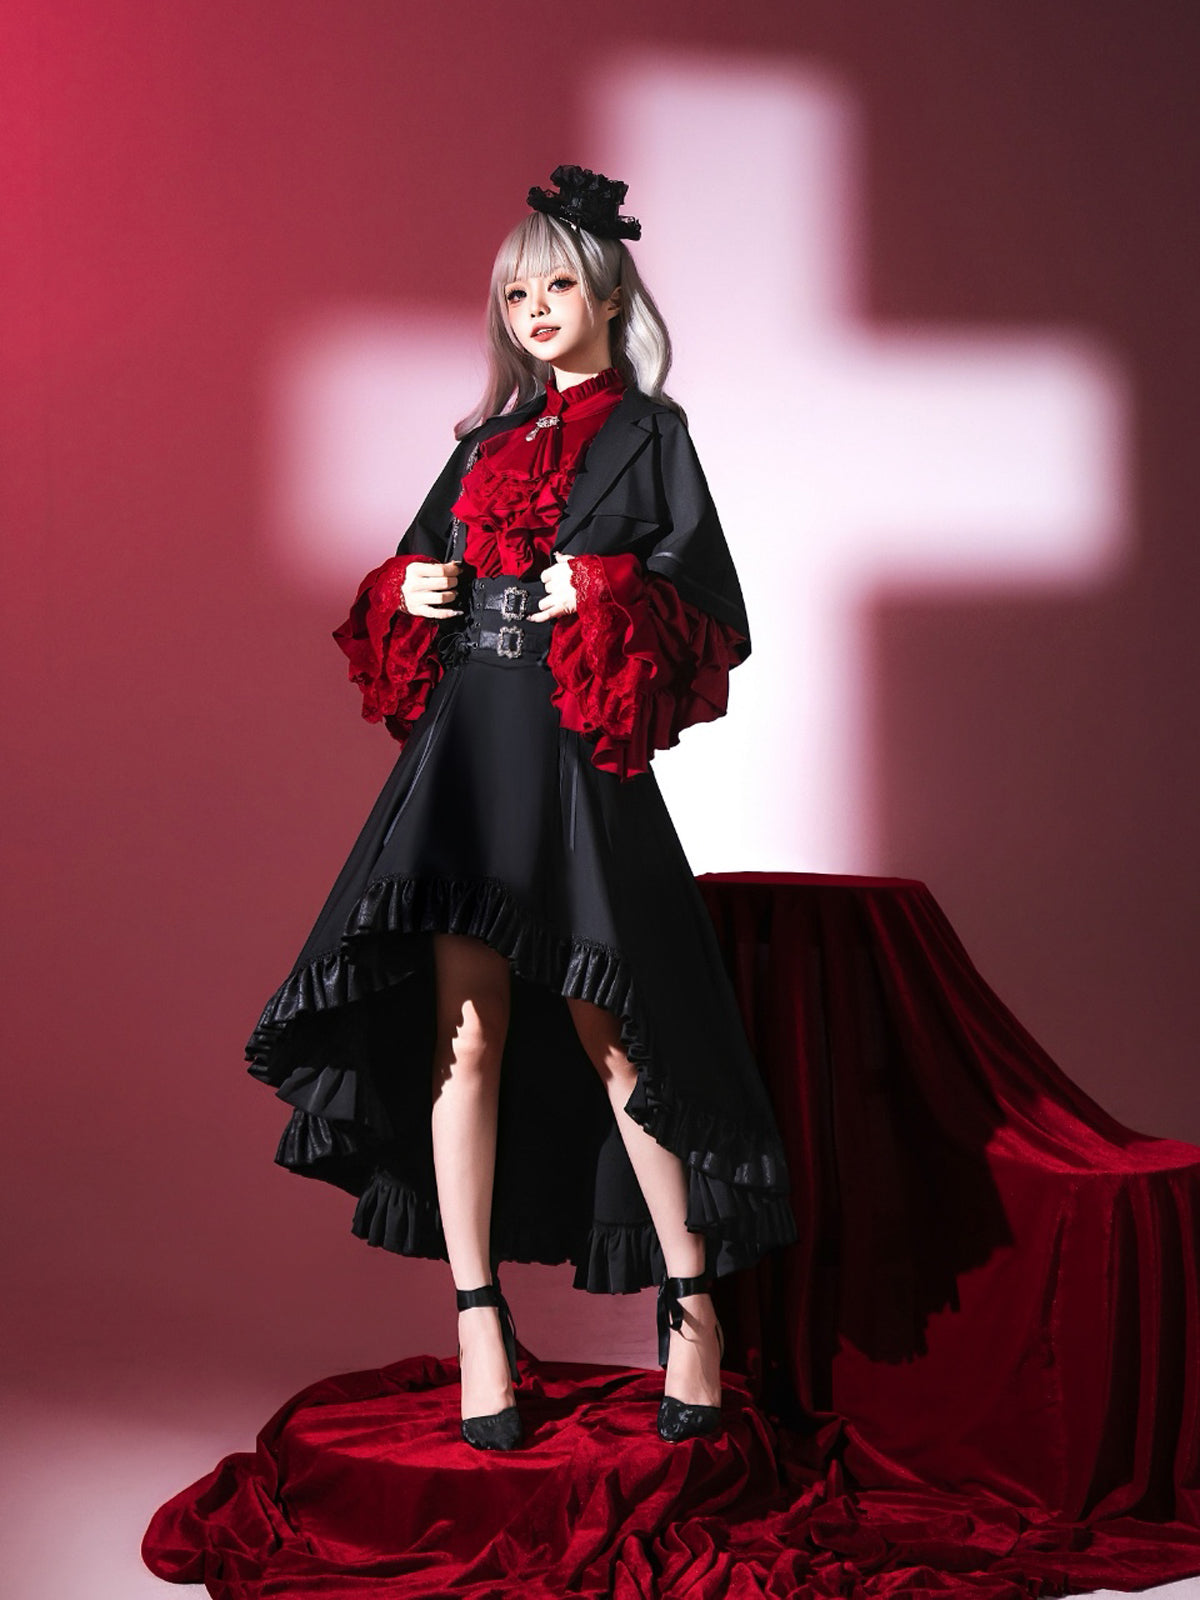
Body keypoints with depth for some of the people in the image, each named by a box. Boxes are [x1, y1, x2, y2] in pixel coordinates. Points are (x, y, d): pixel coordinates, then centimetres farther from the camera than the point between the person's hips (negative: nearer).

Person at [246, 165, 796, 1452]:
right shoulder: (486, 442, 19)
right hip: (468, 742, 4)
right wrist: (408, 595, 2)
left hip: (580, 756, -4)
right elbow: (414, 567, 24)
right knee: (466, 1029, -1)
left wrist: (602, 601, -16)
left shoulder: (651, 432, 6)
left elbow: (710, 605, -1)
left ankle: (690, 1305, 9)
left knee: (606, 1030, -5)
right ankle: (479, 1324, 5)